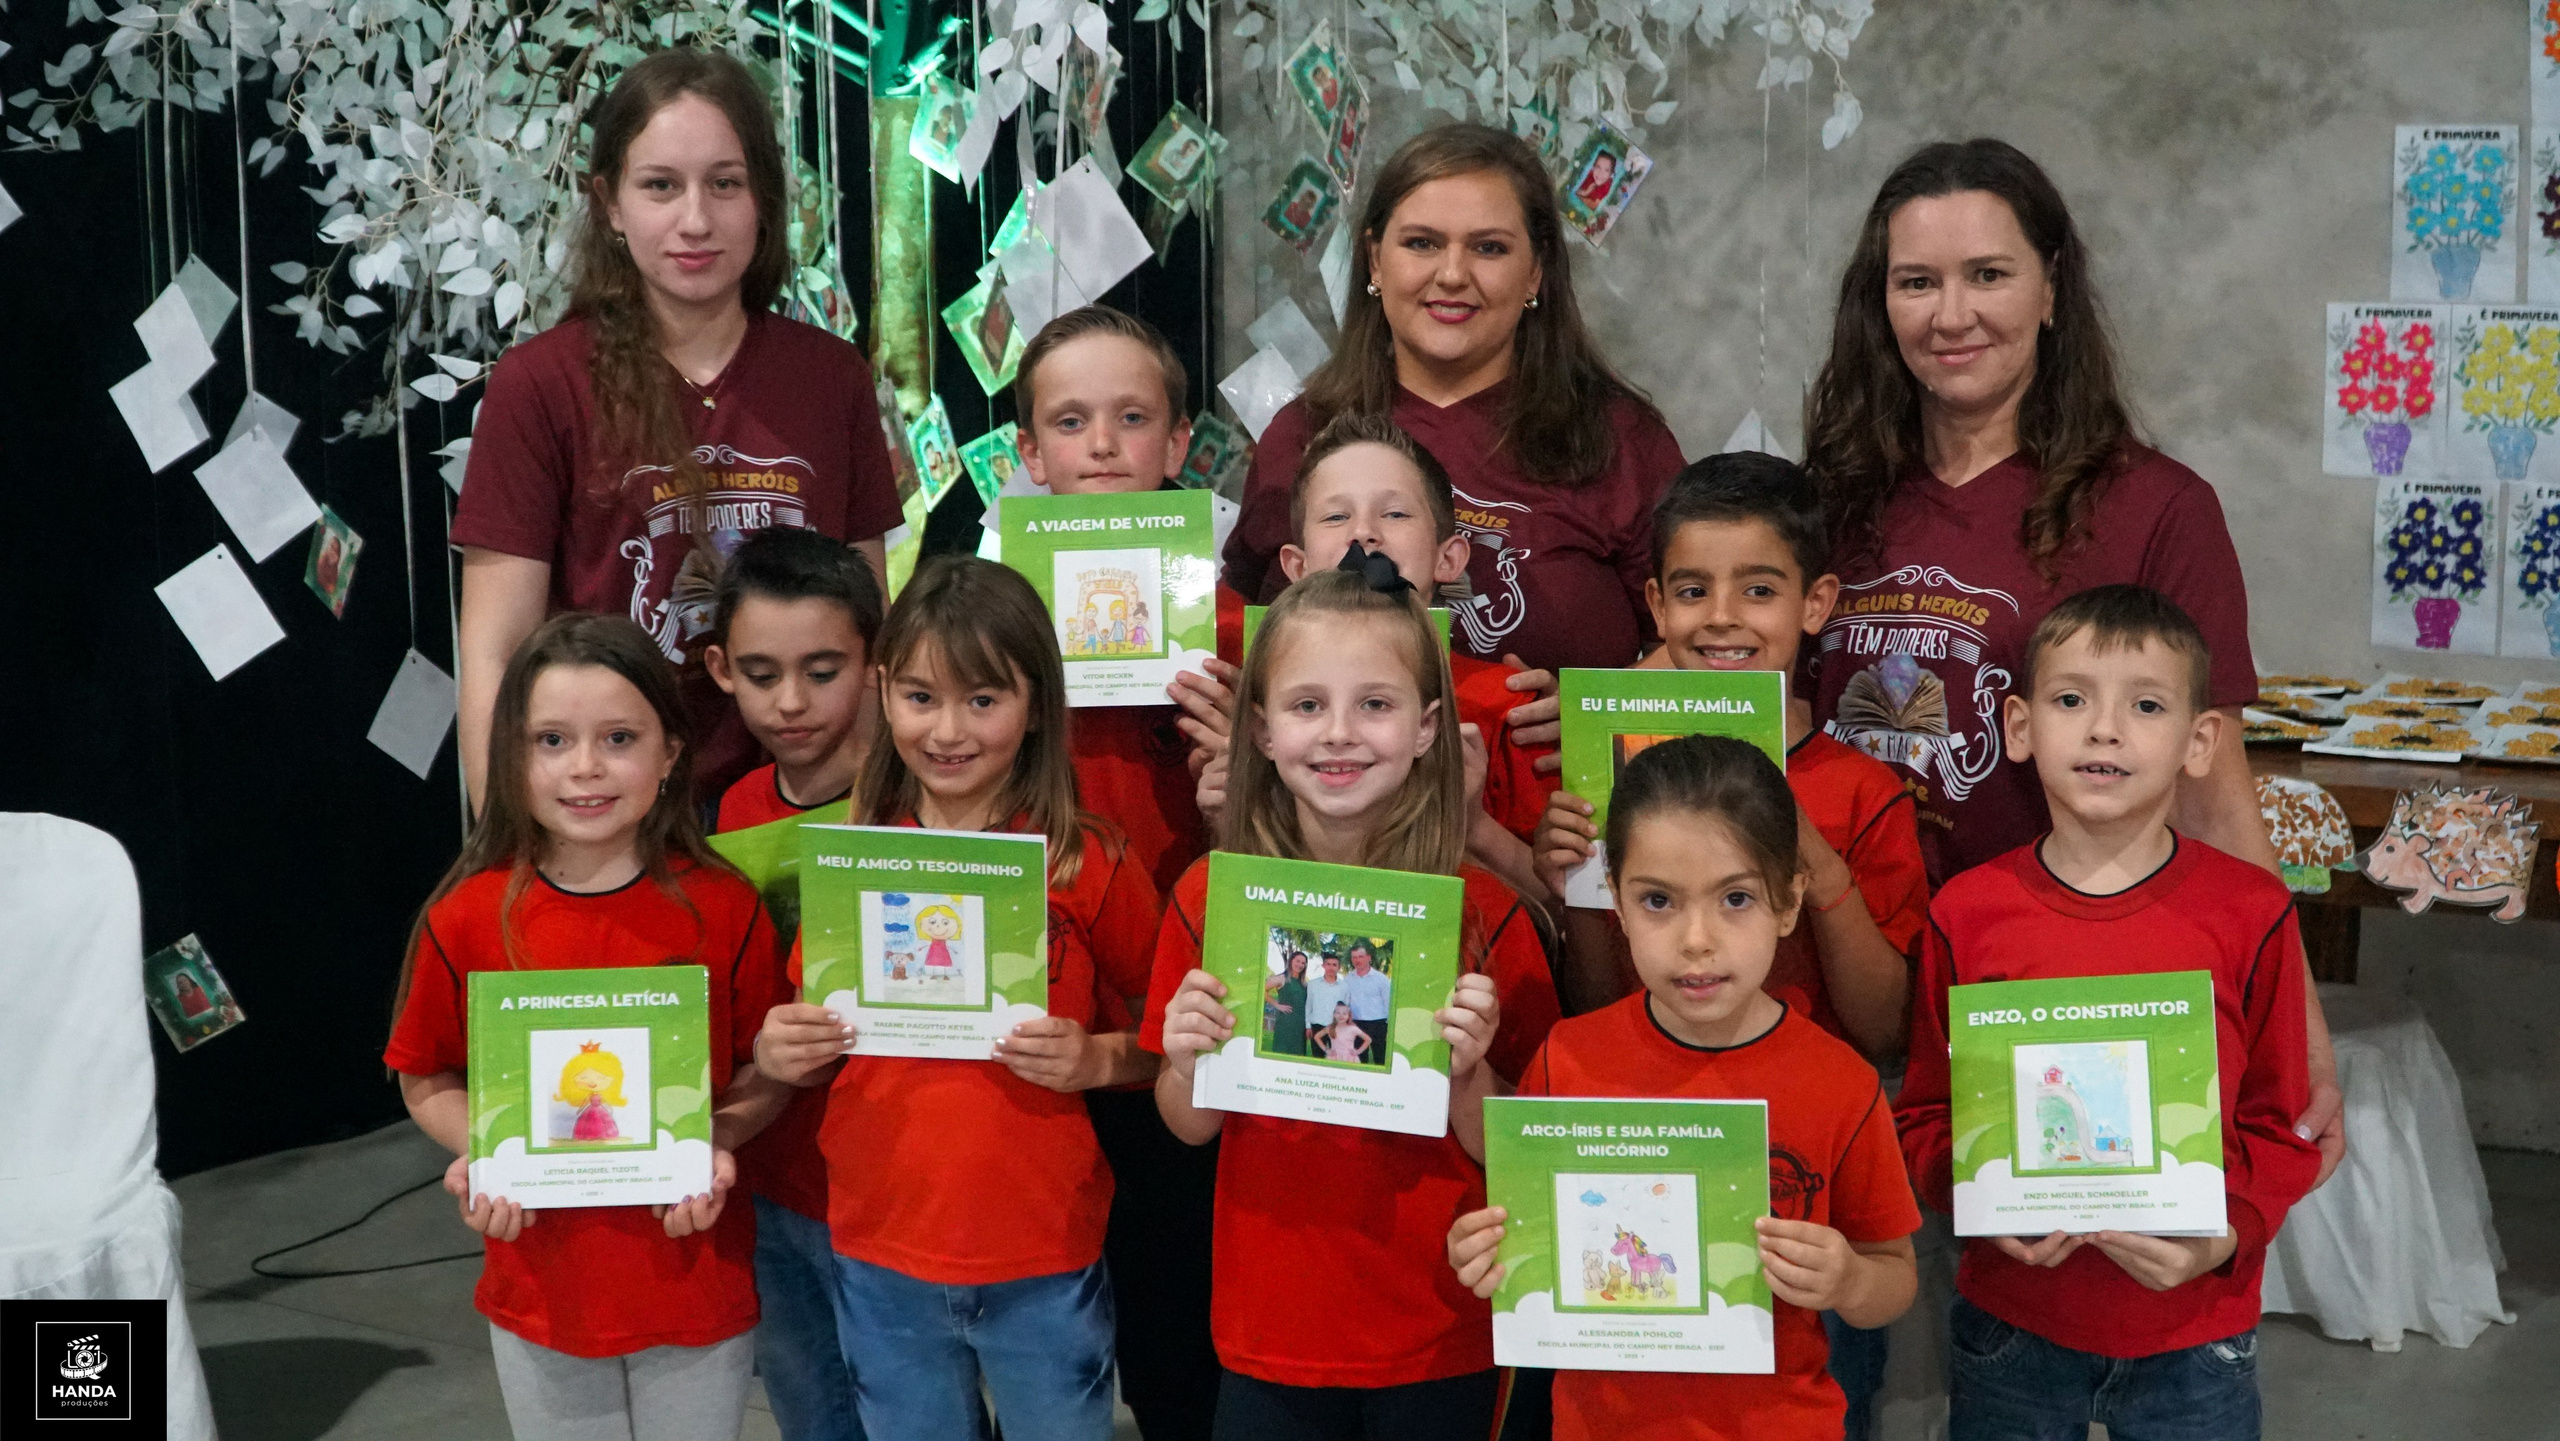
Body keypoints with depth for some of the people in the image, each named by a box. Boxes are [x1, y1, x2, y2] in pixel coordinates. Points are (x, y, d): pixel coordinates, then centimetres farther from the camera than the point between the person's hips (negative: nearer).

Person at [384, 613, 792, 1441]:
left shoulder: (723, 908, -10)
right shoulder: (467, 920, -9)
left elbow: (767, 1071, -1)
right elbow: (427, 1080, 2)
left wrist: (719, 1142, -19)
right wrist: (478, 1154, -17)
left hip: (697, 1283, 0)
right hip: (542, 1291, 1)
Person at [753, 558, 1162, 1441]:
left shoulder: (1090, 863, -8)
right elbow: (819, 1049, 9)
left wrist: (1097, 1060, -21)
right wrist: (776, 1054, -12)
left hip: (1045, 1264, -2)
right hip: (880, 1252, 2)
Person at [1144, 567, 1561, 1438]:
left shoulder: (1485, 913, -11)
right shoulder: (1209, 899, -7)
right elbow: (1192, 1129, 3)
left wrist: (1470, 1074, -22)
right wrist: (1187, 1063, -16)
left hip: (1440, 1339, -1)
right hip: (1267, 1333, 1)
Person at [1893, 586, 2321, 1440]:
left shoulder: (2251, 914, -6)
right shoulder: (1967, 914, -5)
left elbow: (2280, 1123, 0)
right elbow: (1924, 1113, 3)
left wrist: (2226, 1236, -16)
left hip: (2192, 1341, -1)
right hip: (2010, 1323, 1)